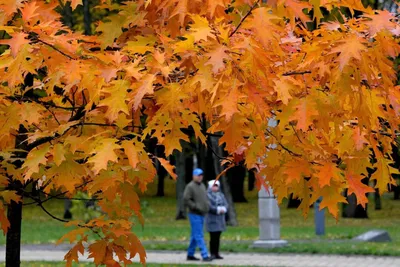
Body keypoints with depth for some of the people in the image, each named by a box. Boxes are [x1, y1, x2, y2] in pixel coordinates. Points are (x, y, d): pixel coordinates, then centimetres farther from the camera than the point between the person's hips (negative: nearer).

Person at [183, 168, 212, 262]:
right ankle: (205, 255, -13)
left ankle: (190, 255, 19)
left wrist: (207, 207, 8)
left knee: (195, 236, 12)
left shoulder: (202, 186, 14)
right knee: (199, 236, -9)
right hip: (194, 214, -8)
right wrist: (196, 207, -18)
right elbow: (186, 200, -17)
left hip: (202, 214, 8)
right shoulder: (190, 186, -10)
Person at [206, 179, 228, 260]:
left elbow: (225, 204, 10)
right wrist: (218, 210, -17)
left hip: (220, 219, 6)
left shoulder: (221, 195, 16)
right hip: (212, 219, -6)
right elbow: (209, 206, -15)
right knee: (213, 237, -8)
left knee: (218, 237, 8)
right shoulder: (208, 195, -6)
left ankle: (217, 253, 12)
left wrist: (223, 209, -11)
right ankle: (212, 254, -4)